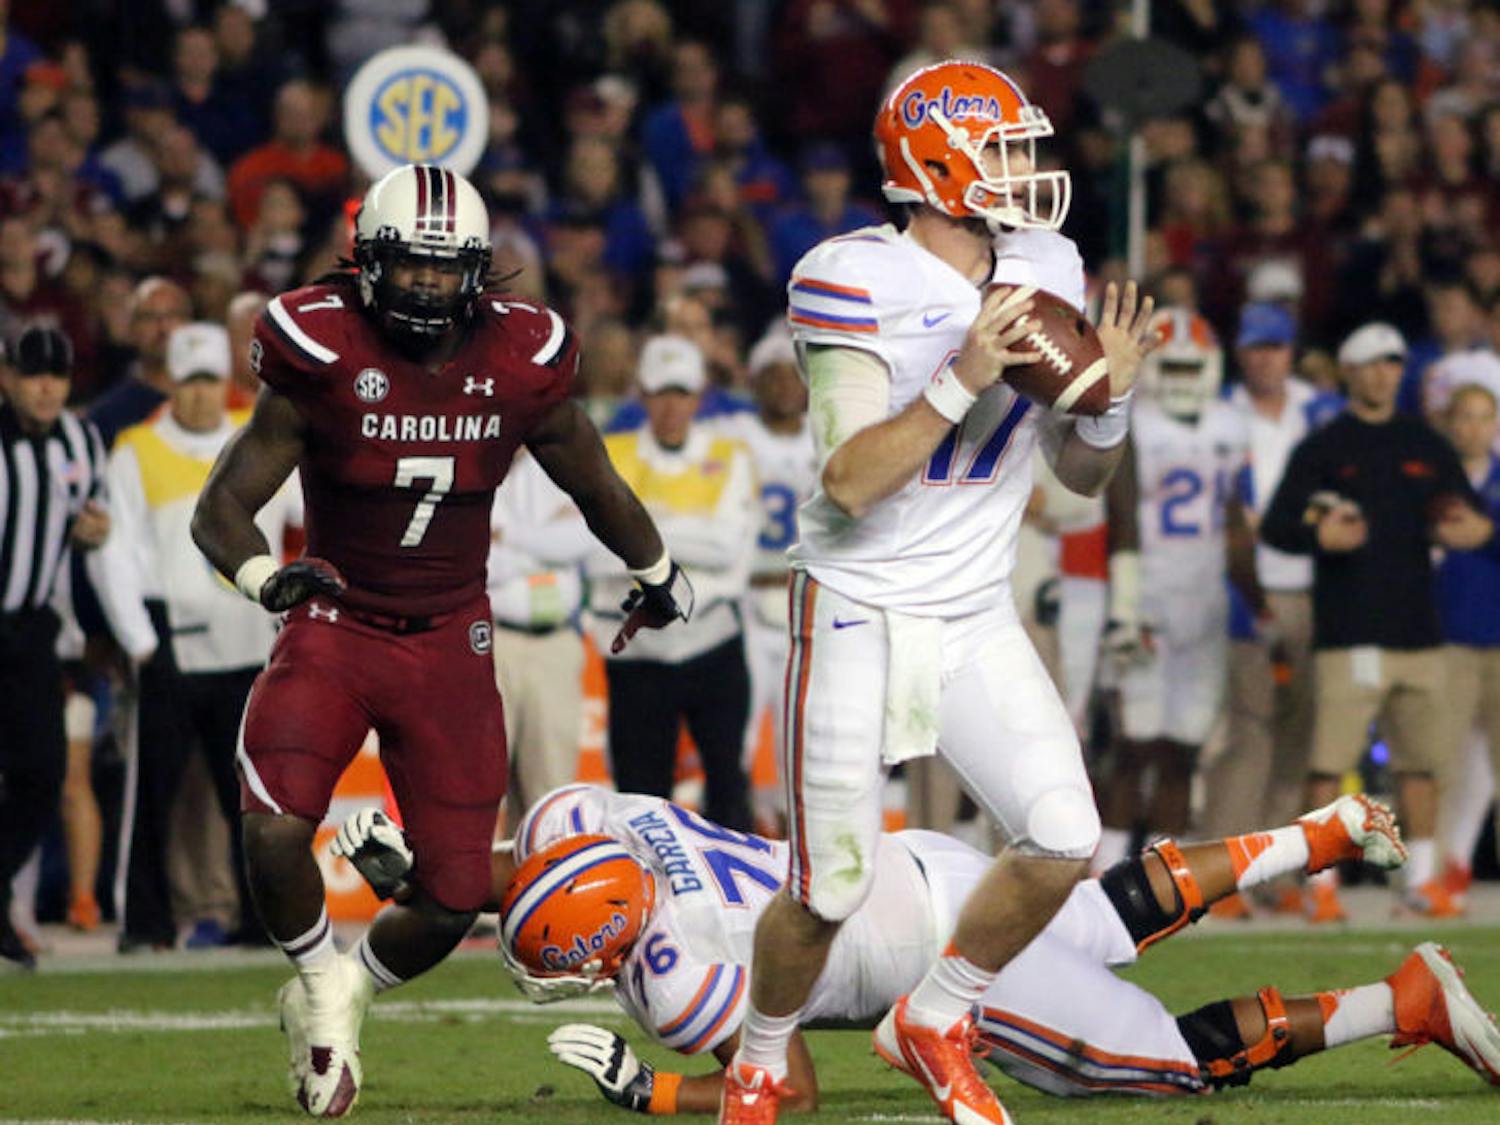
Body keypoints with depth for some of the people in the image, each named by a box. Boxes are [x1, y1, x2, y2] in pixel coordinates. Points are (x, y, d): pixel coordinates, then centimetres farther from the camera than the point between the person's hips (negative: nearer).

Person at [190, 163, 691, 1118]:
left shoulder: (520, 365, -6)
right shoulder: (326, 357, -13)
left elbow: (595, 484, 15)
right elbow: (221, 508, -10)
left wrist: (658, 572, 31)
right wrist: (264, 575, -31)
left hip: (450, 645, 2)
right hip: (334, 631, -2)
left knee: (454, 900, -2)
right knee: (275, 833, -26)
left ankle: (351, 991, 32)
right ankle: (321, 983, 6)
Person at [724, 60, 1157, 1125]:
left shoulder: (1045, 274, 4)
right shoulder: (858, 282, -16)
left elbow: (1085, 475, 10)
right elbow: (848, 482, -24)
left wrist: (1108, 397, -10)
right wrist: (965, 379, -31)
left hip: (978, 619, 5)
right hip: (860, 612, -5)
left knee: (1065, 839, -10)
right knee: (833, 887, -1)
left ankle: (935, 1022, 13)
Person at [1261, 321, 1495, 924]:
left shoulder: (1427, 446, 15)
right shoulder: (1322, 449, 3)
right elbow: (1275, 527, -1)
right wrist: (1319, 536, -21)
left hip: (1418, 630, 4)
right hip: (1347, 634, -4)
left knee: (1420, 761, 7)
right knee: (1330, 761, -9)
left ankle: (1422, 877, 15)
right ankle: (1321, 879, -4)